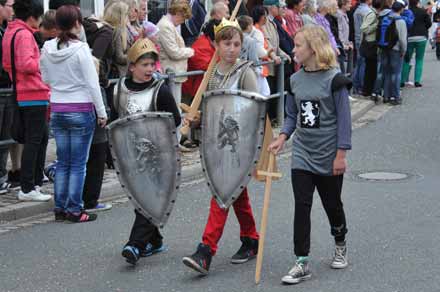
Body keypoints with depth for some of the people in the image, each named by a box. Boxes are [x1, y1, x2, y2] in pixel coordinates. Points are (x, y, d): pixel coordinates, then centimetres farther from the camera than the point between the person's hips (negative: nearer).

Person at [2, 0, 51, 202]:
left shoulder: (10, 32, 16)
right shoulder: (24, 34, -14)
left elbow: (7, 64, 20)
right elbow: (26, 64, -23)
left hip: (21, 93, 10)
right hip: (34, 94, -10)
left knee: (42, 136, 18)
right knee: (33, 140, -5)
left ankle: (35, 182, 24)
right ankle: (27, 189, -2)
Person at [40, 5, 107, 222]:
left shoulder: (47, 49, 1)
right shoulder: (81, 49, -15)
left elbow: (46, 79, 12)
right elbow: (92, 84, -12)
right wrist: (102, 112, -5)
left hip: (57, 110, 5)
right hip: (81, 111, -5)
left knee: (62, 162, 13)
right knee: (78, 163, 2)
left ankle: (60, 208, 17)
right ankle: (74, 210, 4)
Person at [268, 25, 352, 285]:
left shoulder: (334, 79, -12)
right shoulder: (296, 79, 4)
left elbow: (344, 119, -12)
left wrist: (341, 155, -14)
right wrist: (282, 137, -5)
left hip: (329, 156, -4)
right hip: (302, 154, 4)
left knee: (332, 204, 13)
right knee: (302, 206, -3)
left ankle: (341, 245, 39)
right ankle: (303, 263, 0)